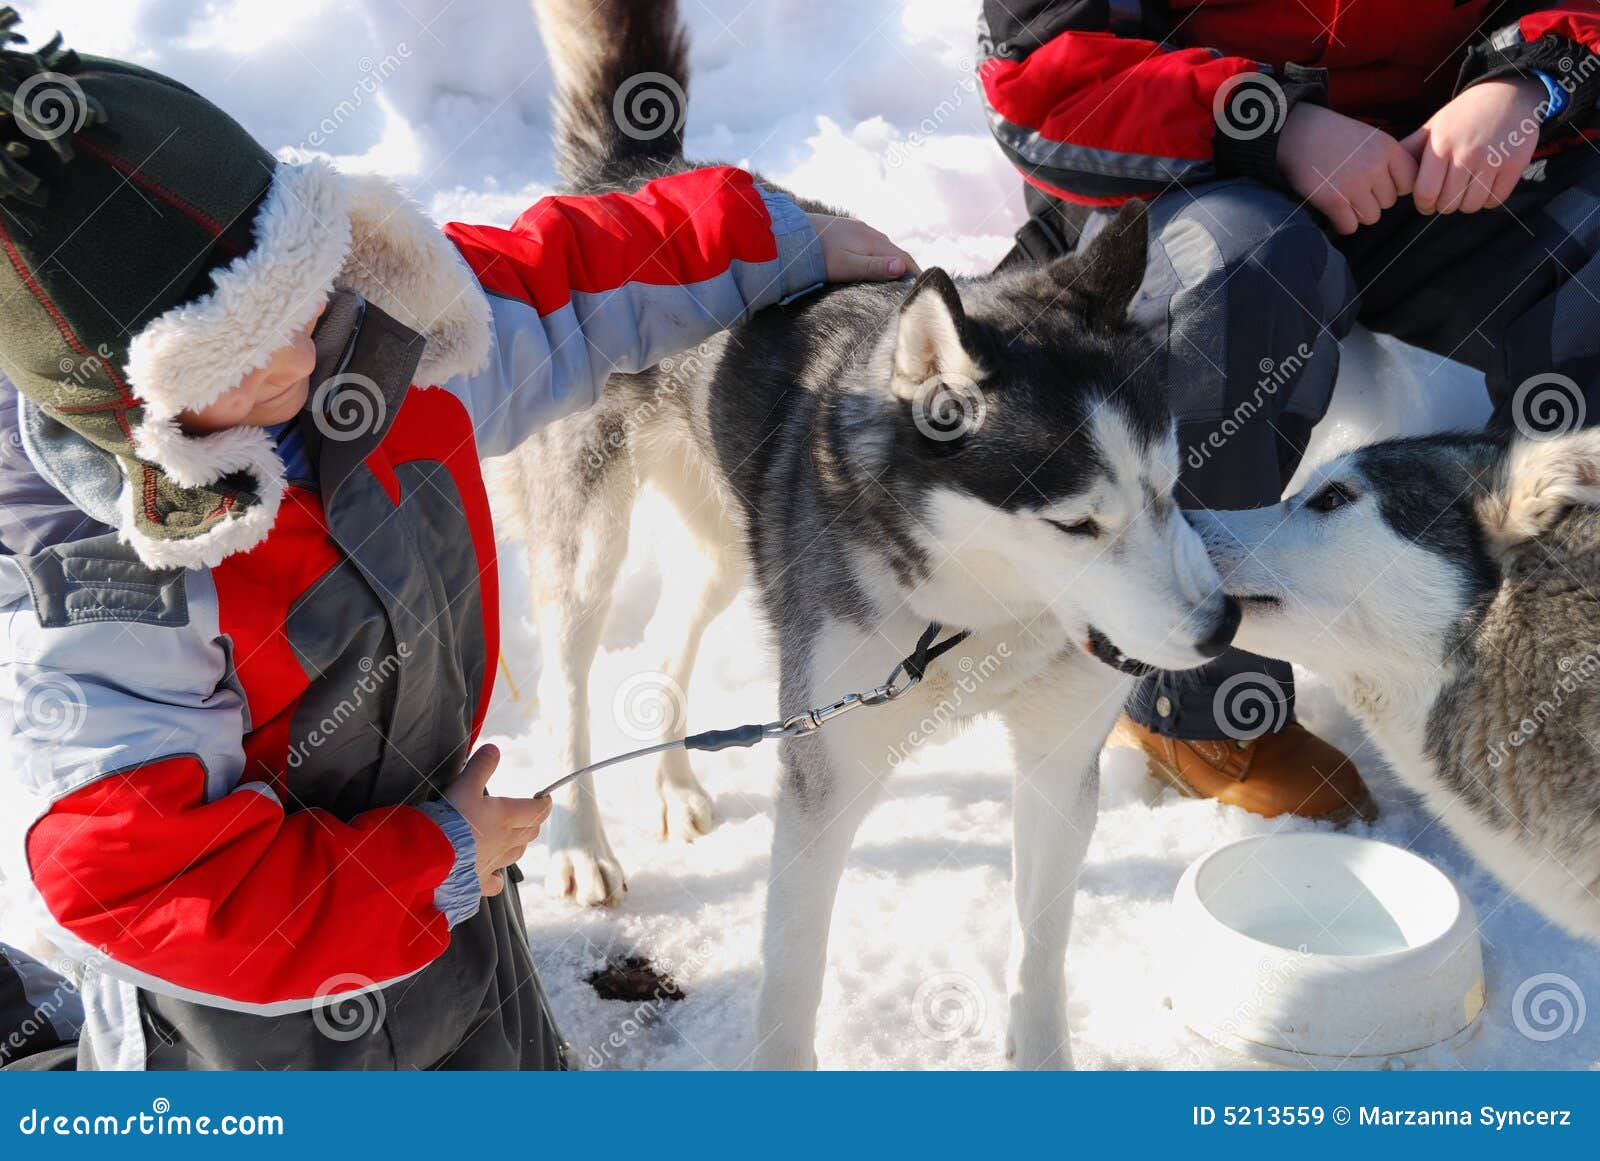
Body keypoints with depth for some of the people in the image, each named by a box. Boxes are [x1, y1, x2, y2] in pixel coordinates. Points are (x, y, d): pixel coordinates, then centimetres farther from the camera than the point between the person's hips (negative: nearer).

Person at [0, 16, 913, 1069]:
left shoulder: (376, 330, -17)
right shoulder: (90, 608, -35)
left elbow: (562, 282, 1)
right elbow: (138, 882, -30)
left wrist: (779, 239, 9)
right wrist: (436, 862, -23)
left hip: (443, 880, 7)